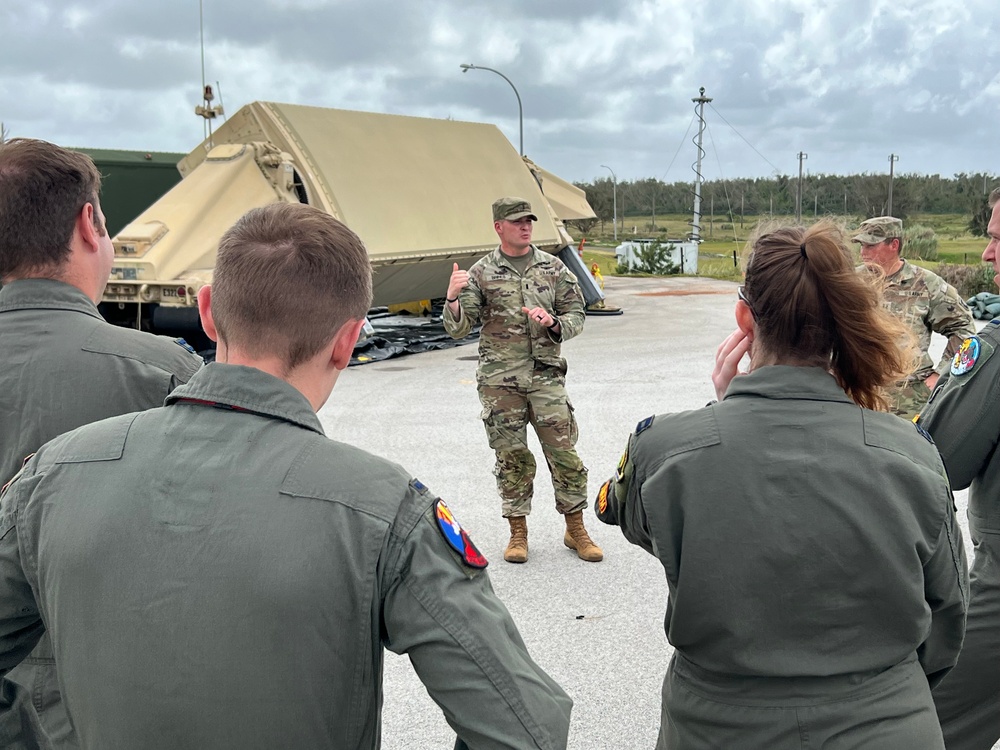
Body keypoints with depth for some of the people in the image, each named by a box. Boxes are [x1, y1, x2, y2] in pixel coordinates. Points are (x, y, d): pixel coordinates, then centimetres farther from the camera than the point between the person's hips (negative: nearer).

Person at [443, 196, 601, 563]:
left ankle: (576, 529, 15)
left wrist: (553, 324, -11)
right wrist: (453, 299, -21)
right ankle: (518, 532, 19)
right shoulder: (481, 273, 2)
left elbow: (576, 315, 10)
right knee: (511, 456, 5)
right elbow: (458, 329, -1)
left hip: (546, 374, 1)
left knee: (563, 451, 0)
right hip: (499, 379, -1)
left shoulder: (553, 267, 7)